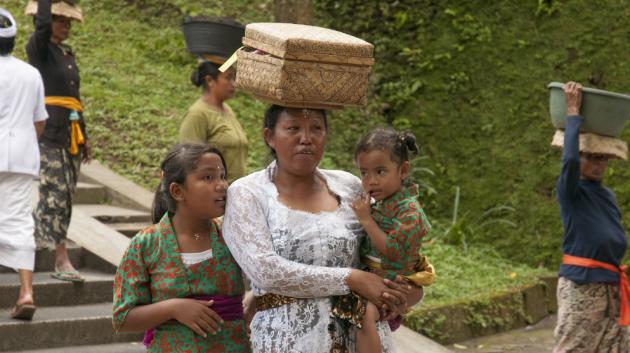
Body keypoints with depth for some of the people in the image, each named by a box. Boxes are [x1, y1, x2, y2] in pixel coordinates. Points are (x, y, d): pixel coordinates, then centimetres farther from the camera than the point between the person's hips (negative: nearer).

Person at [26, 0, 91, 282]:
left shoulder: (67, 53, 19)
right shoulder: (38, 48, -3)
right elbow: (42, 24, -27)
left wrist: (84, 136, 21)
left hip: (71, 133, 8)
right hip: (49, 132, -8)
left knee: (62, 196, 9)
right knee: (57, 195, -11)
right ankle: (62, 261, -11)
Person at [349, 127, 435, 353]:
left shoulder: (409, 210, -17)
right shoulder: (379, 203, 8)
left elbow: (392, 251, -25)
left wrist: (366, 220, -23)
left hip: (391, 281, -9)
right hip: (371, 275, 9)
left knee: (364, 314, -31)